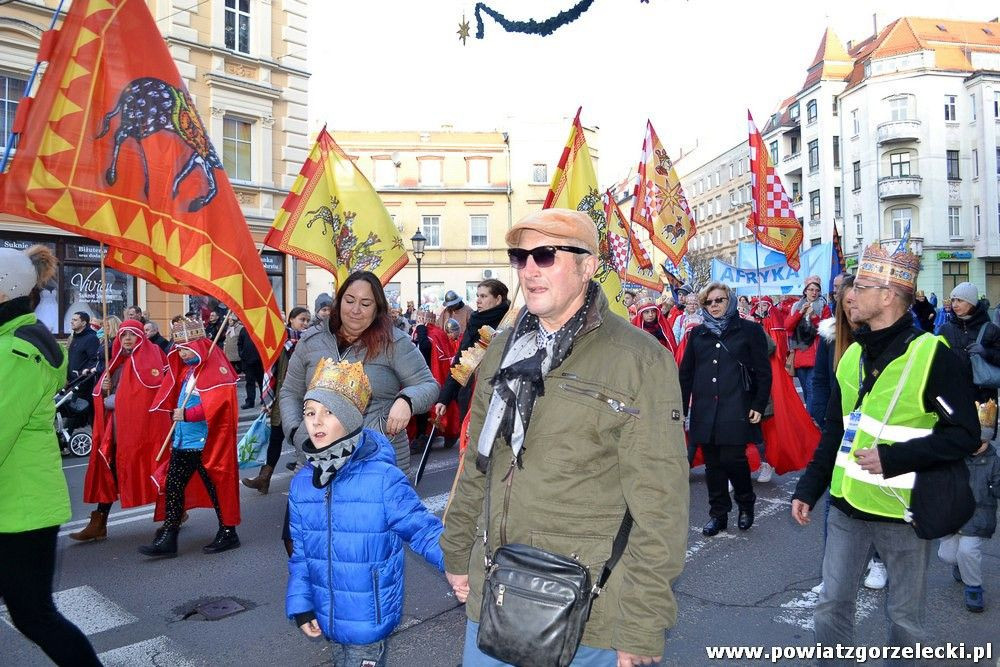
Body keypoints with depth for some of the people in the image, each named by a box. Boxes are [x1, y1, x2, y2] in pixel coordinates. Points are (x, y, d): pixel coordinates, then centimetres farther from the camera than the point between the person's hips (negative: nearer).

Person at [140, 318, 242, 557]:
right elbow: (177, 399, 24)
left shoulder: (216, 369, -13)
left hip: (207, 442, -8)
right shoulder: (186, 369, 13)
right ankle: (168, 537, 14)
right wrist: (175, 414, 8)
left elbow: (216, 405, -22)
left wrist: (186, 414, -22)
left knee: (215, 486, 3)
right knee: (172, 485, 8)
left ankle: (228, 533, 17)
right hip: (183, 440, 8)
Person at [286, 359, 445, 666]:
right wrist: (300, 604, 3)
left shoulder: (383, 479, -20)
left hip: (368, 618, -5)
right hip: (329, 618, 6)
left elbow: (423, 529, -17)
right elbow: (300, 552, 7)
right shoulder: (302, 483, -2)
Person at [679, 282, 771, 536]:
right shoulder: (698, 333, 12)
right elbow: (686, 373, 13)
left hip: (736, 410, -3)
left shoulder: (749, 330, 3)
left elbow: (763, 371, 2)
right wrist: (681, 409, 9)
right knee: (713, 464, 7)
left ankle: (746, 504, 20)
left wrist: (759, 406, -6)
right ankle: (718, 514, 20)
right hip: (705, 410, 3)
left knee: (732, 458, -8)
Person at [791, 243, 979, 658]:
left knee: (905, 615, 13)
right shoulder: (852, 356, 7)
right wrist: (807, 489, 8)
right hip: (847, 507, 6)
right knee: (832, 603, 12)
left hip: (902, 511, -5)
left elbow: (965, 435, -15)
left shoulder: (931, 354, -13)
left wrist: (893, 458, -22)